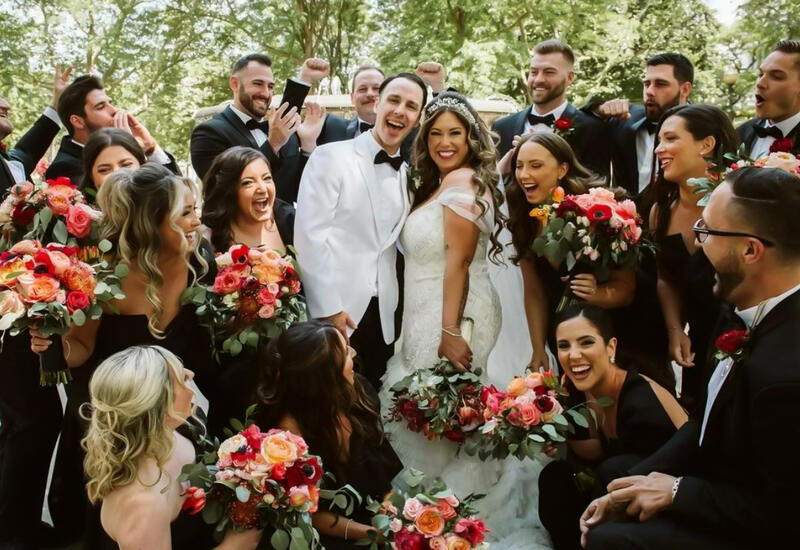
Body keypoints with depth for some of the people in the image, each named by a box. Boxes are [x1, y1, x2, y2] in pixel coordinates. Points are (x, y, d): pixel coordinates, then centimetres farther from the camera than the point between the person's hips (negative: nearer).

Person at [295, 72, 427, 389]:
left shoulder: (406, 174, 15)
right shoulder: (332, 156, -4)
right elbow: (310, 234, -11)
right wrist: (328, 307, -16)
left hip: (382, 316, 5)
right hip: (333, 311, -5)